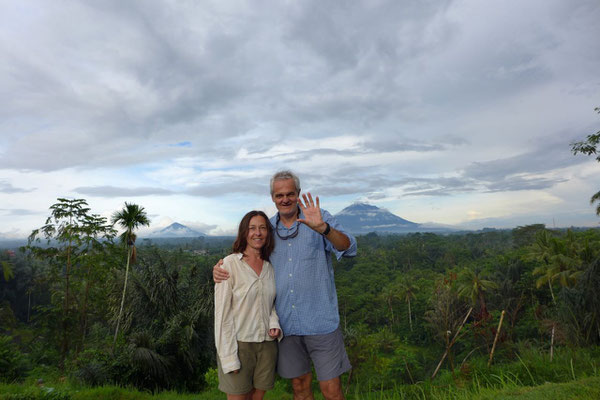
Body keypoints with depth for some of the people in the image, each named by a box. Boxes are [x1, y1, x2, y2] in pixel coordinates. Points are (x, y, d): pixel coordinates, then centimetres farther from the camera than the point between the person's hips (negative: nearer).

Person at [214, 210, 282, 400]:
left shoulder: (270, 267, 4)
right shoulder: (229, 264, -12)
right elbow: (222, 313, -12)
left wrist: (274, 323, -4)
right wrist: (228, 356, -13)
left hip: (267, 344, 5)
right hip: (238, 344, -5)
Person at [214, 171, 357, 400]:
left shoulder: (319, 218, -5)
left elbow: (348, 248, -19)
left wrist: (322, 228, -38)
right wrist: (220, 269, -5)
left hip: (320, 321, -3)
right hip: (286, 324, 3)